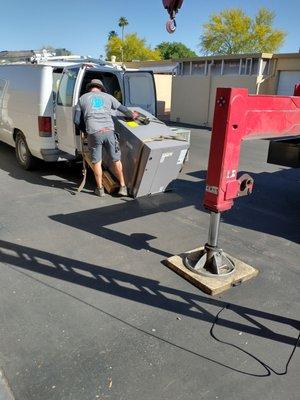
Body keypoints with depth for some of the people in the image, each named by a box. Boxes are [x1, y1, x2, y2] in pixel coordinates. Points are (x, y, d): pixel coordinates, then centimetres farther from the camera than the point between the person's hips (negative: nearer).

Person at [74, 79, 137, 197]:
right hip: (109, 131, 1)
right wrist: (132, 115, 46)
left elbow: (76, 120, 12)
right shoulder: (107, 96, 18)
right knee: (116, 160, 12)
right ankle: (123, 187, 16)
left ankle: (100, 189, 17)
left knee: (96, 161, 12)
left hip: (94, 133, -1)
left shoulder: (83, 98, 16)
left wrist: (85, 129, 27)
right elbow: (123, 109, 27)